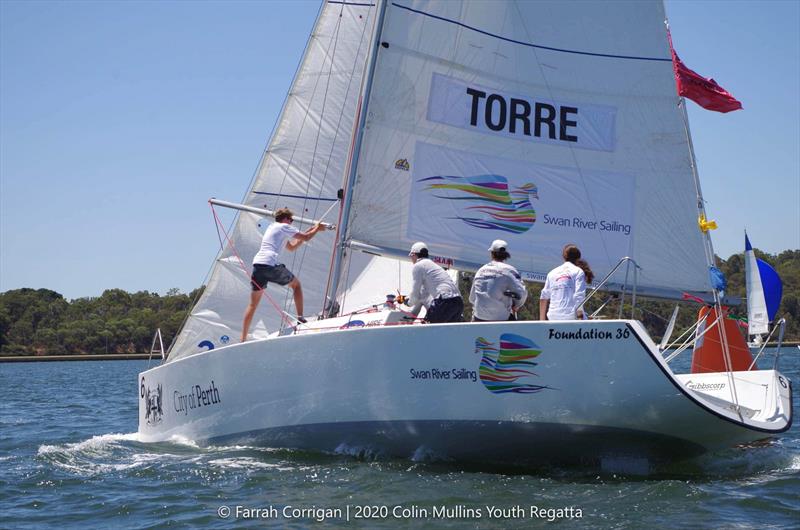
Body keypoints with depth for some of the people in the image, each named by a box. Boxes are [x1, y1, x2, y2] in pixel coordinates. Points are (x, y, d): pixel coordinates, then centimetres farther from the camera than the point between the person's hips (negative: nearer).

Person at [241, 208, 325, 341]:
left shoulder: (272, 227, 33)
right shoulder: (284, 227, 9)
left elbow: (291, 247, 38)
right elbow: (306, 238, 7)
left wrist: (309, 231, 37)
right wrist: (317, 228, 25)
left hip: (257, 263, 7)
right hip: (271, 264, -7)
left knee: (253, 303, 8)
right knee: (296, 284, 17)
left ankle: (243, 339, 1)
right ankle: (300, 318, 10)